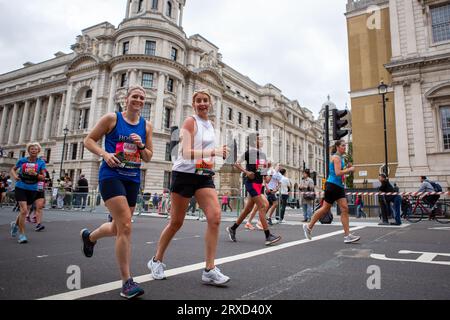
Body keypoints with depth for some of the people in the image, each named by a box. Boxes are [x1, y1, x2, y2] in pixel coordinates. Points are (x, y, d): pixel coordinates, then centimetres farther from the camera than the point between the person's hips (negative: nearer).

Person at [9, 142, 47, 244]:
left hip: (32, 190, 2)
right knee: (24, 210, -15)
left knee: (25, 211, 15)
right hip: (21, 188, -2)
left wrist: (35, 174, -23)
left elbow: (43, 178, -5)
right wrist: (14, 175, -4)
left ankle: (15, 224, 47)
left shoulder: (41, 162, -2)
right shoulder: (22, 160, 0)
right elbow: (13, 169, 17)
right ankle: (21, 234, -3)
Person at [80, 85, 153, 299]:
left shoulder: (146, 126, 10)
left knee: (119, 227, 16)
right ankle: (127, 282, -8)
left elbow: (148, 158, 12)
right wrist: (104, 154, -15)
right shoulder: (112, 118, 0)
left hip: (133, 179, 6)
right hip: (111, 175, -5)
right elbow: (89, 140, 3)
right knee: (126, 226, -17)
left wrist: (141, 146, -8)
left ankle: (89, 236, 50)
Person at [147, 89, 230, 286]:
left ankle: (209, 270, -7)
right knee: (176, 222, 3)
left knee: (215, 216, -13)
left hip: (204, 176, 6)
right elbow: (186, 153, -19)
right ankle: (156, 260, 28)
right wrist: (214, 152, -28)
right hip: (184, 174, -6)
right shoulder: (190, 122, -6)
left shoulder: (209, 124, 16)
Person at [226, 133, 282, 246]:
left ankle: (232, 229, 26)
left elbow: (265, 167, 27)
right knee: (262, 207, -13)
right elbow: (236, 163, -9)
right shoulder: (249, 152, -7)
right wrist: (246, 172, -20)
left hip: (259, 183, 8)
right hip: (251, 182, -8)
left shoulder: (262, 154, 14)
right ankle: (268, 236, -12)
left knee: (248, 209, 12)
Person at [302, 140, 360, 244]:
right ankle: (309, 227, 15)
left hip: (339, 186, 9)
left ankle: (347, 235, 1)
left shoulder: (340, 158, 18)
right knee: (325, 209, 0)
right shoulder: (336, 157, -11)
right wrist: (349, 169, -11)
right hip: (332, 185, -9)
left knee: (345, 209, 0)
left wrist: (348, 168, 10)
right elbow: (338, 173, -22)